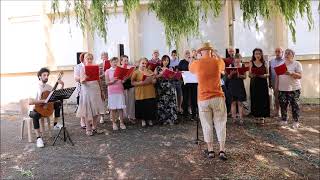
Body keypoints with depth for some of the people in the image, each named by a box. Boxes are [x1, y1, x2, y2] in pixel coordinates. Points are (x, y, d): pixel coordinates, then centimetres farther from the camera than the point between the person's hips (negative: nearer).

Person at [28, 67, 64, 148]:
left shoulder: (48, 87, 4)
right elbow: (30, 102, -27)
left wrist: (62, 85, -7)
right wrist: (44, 101, -33)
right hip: (35, 109, -6)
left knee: (58, 103, -12)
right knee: (35, 115, -38)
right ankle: (39, 138, -32)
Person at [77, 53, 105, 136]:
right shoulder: (83, 69, -1)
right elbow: (81, 81, -8)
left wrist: (101, 92, 14)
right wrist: (84, 79, -31)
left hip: (96, 90, 3)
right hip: (87, 90, -3)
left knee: (96, 109, 5)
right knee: (87, 110, 0)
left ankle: (94, 127, 19)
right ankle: (88, 129, 9)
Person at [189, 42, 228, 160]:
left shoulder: (197, 63, -4)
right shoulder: (217, 62, -1)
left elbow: (190, 68, 20)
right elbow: (222, 65, 24)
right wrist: (217, 56, 39)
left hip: (203, 99, 0)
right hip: (217, 97, 1)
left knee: (207, 125, 9)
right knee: (220, 124, 8)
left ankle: (210, 151, 17)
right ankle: (222, 151, 9)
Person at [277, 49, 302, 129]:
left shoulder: (297, 64, -1)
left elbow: (300, 76, -10)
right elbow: (277, 76, 14)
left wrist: (291, 73, -26)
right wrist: (276, 86, 10)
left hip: (294, 89, -3)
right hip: (282, 89, 4)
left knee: (294, 105, -2)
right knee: (283, 105, 5)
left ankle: (296, 122, 7)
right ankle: (284, 120, 16)